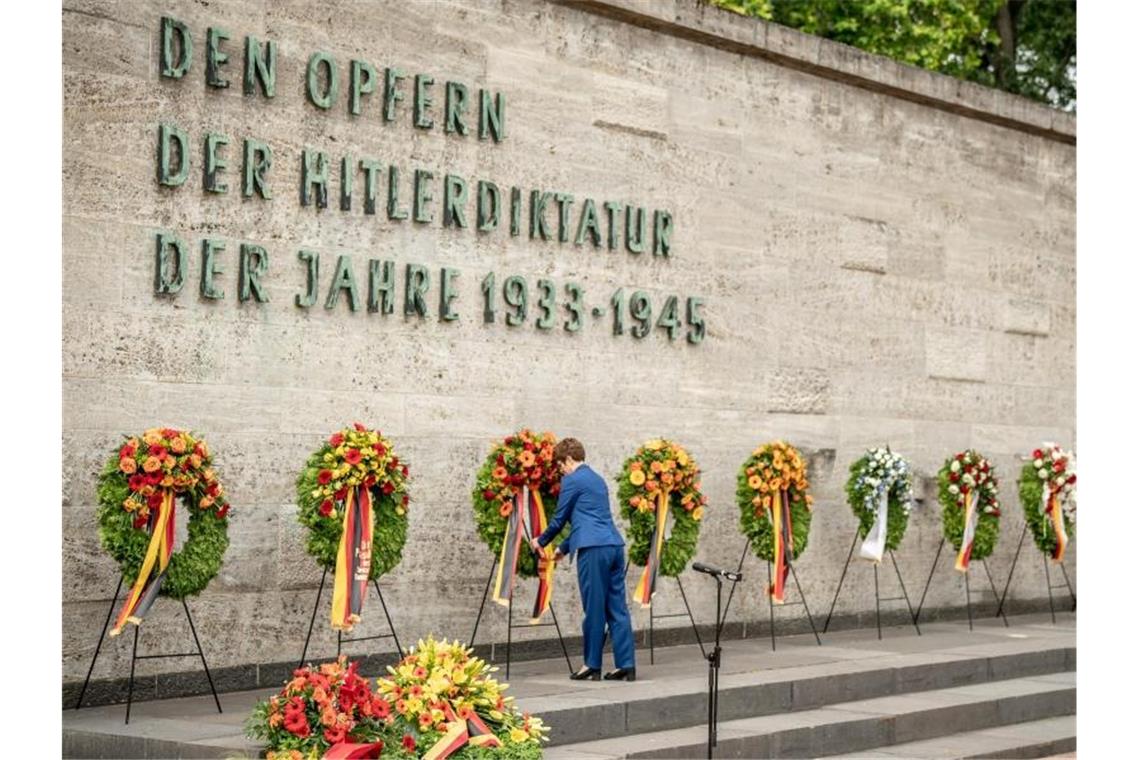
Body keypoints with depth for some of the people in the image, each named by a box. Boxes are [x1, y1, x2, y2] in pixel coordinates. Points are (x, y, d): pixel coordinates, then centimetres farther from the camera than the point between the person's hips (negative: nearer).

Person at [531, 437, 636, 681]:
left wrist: (541, 541, 22)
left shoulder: (572, 481, -1)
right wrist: (564, 548, 37)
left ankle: (592, 665, 4)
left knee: (594, 609, -2)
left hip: (594, 550, -8)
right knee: (617, 607, 5)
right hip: (614, 546, 8)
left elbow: (559, 519, 5)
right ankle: (626, 665, 3)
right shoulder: (597, 479, 24)